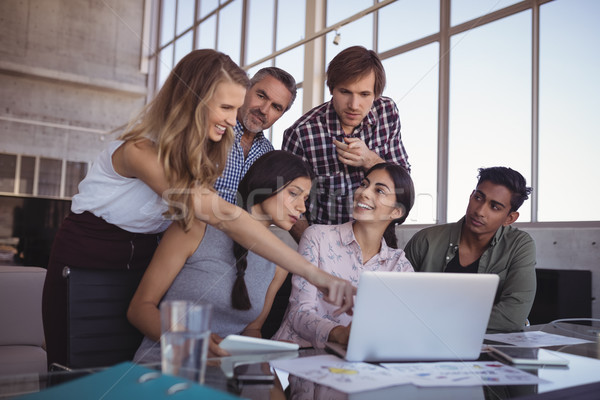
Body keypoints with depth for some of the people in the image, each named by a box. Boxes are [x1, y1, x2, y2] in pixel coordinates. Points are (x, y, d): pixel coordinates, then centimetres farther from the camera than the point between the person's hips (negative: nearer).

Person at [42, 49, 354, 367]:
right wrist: (315, 274, -41)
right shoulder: (141, 150, -28)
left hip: (142, 260, 6)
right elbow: (220, 215, -37)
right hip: (86, 260, -6)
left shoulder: (195, 150, -3)